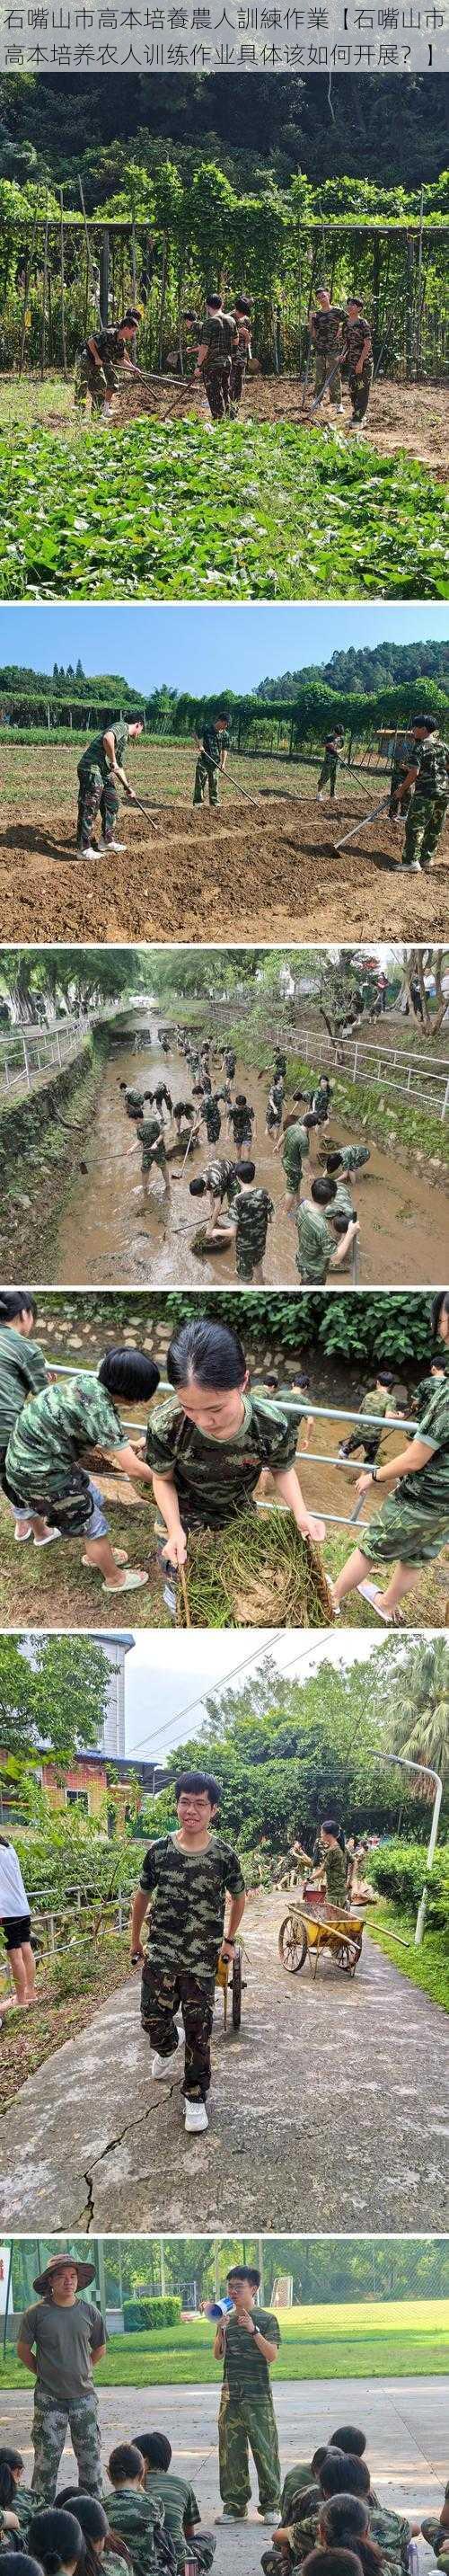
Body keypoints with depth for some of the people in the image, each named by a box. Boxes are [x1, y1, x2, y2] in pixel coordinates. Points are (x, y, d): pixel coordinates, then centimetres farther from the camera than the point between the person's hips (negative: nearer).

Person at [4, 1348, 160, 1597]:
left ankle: (94, 1554, 51)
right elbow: (133, 1468, -25)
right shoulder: (98, 1406, -30)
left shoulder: (90, 1384, -5)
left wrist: (123, 1445, 22)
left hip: (33, 1454, 8)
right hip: (41, 1473, -8)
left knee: (93, 1501, 28)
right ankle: (114, 1579, 34)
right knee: (95, 1527, 11)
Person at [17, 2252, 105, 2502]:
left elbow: (99, 2349, 14)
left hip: (83, 2394, 2)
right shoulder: (36, 2313, -8)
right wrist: (44, 2372, 3)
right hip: (48, 2397, -2)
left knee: (90, 2453, 8)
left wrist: (81, 2371, 10)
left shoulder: (89, 2312, -1)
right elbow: (23, 2351, 2)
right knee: (47, 2455, 2)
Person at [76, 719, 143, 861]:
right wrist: (113, 762, -19)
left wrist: (127, 788, 38)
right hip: (91, 770, -10)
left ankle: (108, 840, 32)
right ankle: (83, 849, -7)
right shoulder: (121, 727, -5)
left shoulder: (125, 739, 25)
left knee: (112, 805, 19)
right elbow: (108, 738, -28)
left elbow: (119, 767, 34)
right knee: (89, 810, -8)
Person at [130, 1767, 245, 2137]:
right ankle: (166, 2050, 39)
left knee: (199, 2030, 3)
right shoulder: (159, 1850, -5)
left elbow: (238, 1898, 9)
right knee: (154, 2018, 3)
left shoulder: (224, 1855, -9)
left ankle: (195, 2097, 17)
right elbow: (143, 1895, 10)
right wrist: (135, 1940, 16)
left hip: (203, 1958, -1)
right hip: (161, 1952, 1)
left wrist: (229, 1940, 13)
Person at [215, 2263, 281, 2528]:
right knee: (231, 2451, 5)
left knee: (265, 2451, -2)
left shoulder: (267, 2319, -3)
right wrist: (221, 2332, -10)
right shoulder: (227, 2319, 10)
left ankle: (271, 2506, 6)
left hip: (258, 2397, -4)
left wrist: (254, 2331, -24)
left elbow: (272, 2355, -12)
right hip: (231, 2395, 4)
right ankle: (235, 2506, 13)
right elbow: (218, 2355, 7)